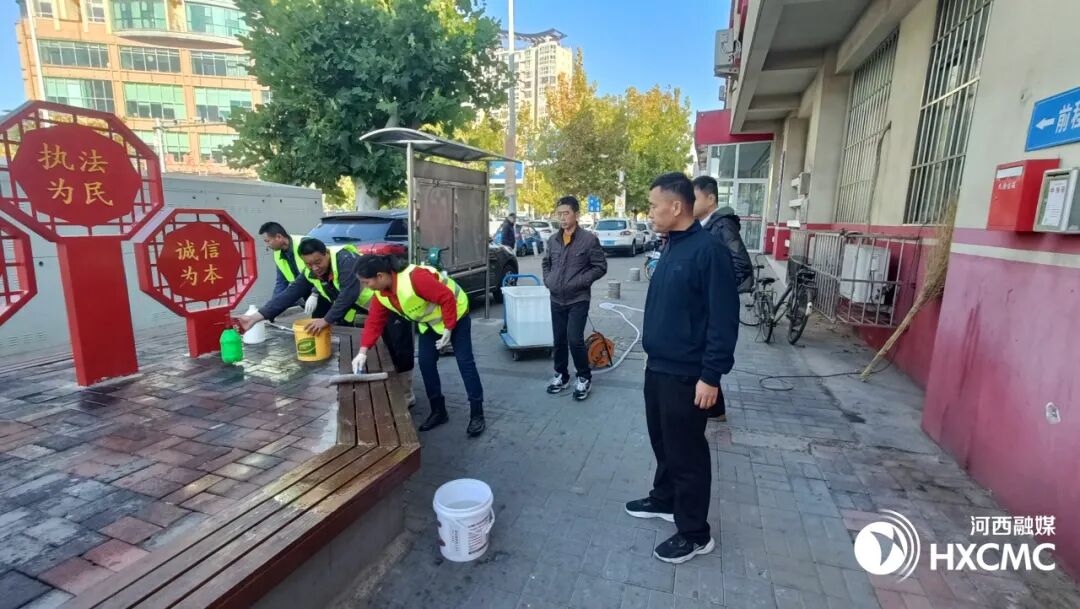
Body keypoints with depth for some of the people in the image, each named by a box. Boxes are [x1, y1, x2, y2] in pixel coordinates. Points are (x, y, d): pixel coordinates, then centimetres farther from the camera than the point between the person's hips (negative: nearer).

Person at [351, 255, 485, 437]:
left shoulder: (415, 278, -36)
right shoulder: (380, 294, -9)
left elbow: (447, 298, -32)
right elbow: (374, 321, -4)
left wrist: (448, 329, -26)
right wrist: (363, 351, -13)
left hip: (455, 314, -8)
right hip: (429, 323, 8)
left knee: (464, 362, -6)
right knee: (426, 363, 3)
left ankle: (477, 414, 0)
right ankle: (438, 411, 17)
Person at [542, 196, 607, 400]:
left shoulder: (589, 239, -9)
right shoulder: (553, 240, 6)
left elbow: (600, 267, -7)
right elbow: (546, 263, 22)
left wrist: (579, 282, -15)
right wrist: (548, 280, 4)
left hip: (578, 299, -5)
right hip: (556, 299, 5)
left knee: (575, 340, -10)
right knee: (559, 340, 12)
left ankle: (584, 377, 11)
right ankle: (561, 376, 29)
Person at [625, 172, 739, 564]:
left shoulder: (709, 251, -19)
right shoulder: (672, 247, 9)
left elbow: (724, 319, -21)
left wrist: (711, 376, -20)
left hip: (685, 375, -9)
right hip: (658, 367, 9)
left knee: (687, 453, 6)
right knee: (663, 442, 22)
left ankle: (695, 534, 24)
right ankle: (663, 501, 42)